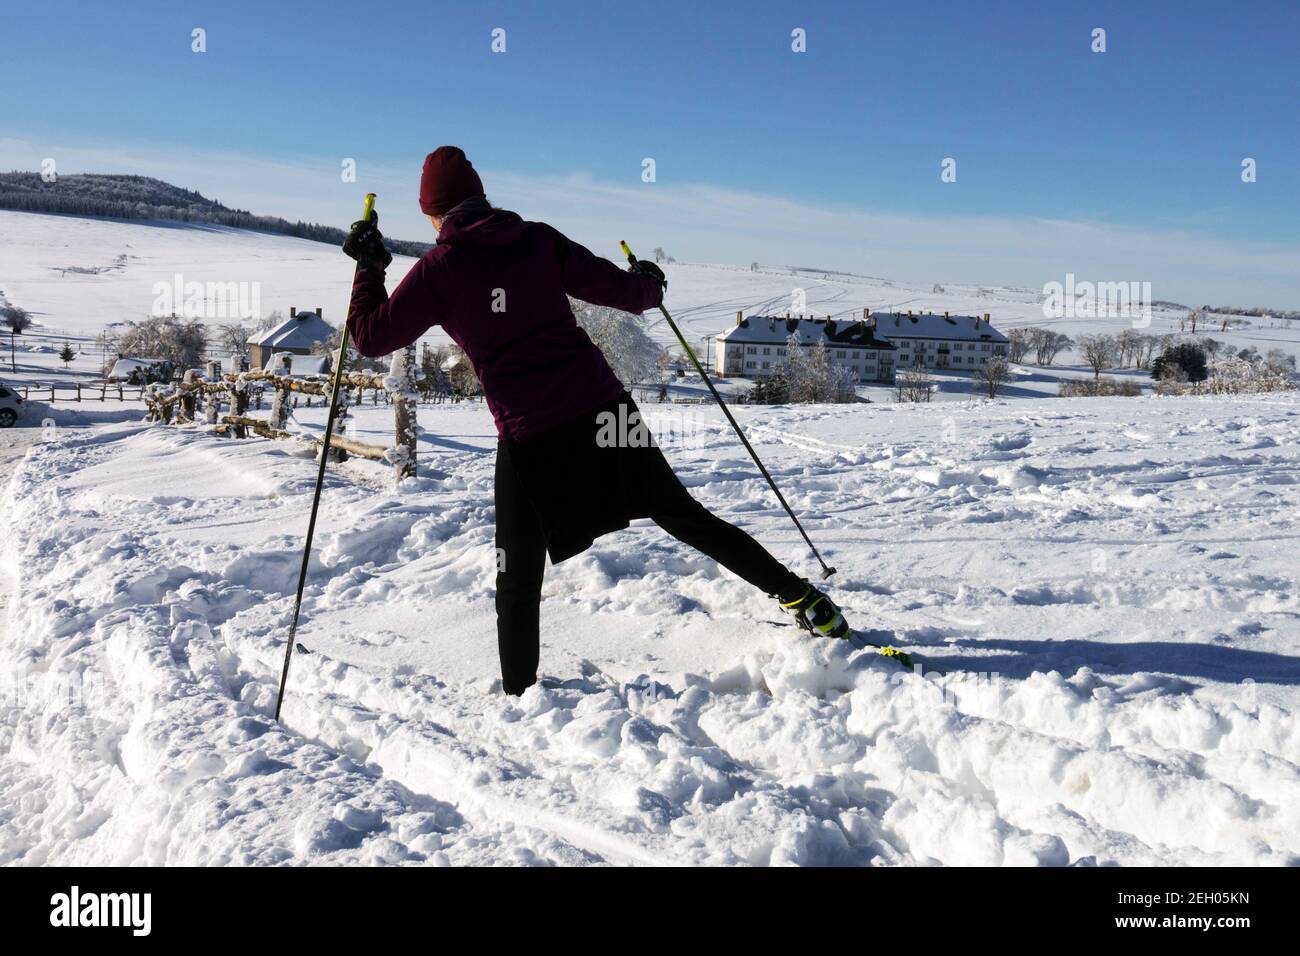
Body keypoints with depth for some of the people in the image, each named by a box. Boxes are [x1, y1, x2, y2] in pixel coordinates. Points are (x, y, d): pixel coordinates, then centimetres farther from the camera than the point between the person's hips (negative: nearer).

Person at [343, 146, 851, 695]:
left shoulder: (437, 269, 0)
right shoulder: (538, 239, 7)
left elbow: (371, 337, 4)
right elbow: (620, 290, 8)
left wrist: (368, 266, 18)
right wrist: (650, 283, 30)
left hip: (528, 439, -3)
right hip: (602, 409, 4)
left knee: (518, 582, 11)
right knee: (685, 516, 17)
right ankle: (800, 596, 20)